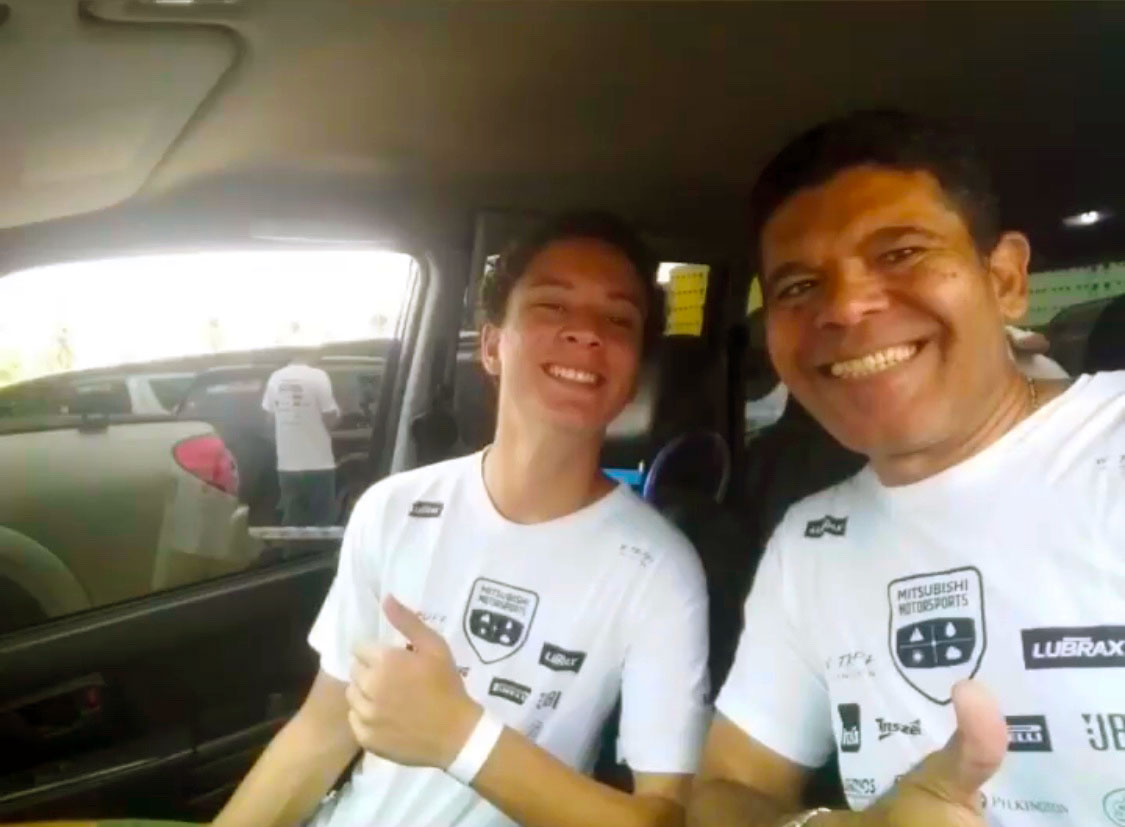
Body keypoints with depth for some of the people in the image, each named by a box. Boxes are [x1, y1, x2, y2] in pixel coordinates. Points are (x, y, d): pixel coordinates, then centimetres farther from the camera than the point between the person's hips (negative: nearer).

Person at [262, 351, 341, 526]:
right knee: (323, 521, 5)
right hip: (318, 464, -5)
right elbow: (330, 419, -11)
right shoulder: (318, 376, -11)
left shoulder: (275, 378, 4)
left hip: (287, 464, 5)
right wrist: (337, 413, 10)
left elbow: (271, 419, 10)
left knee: (292, 521, 12)